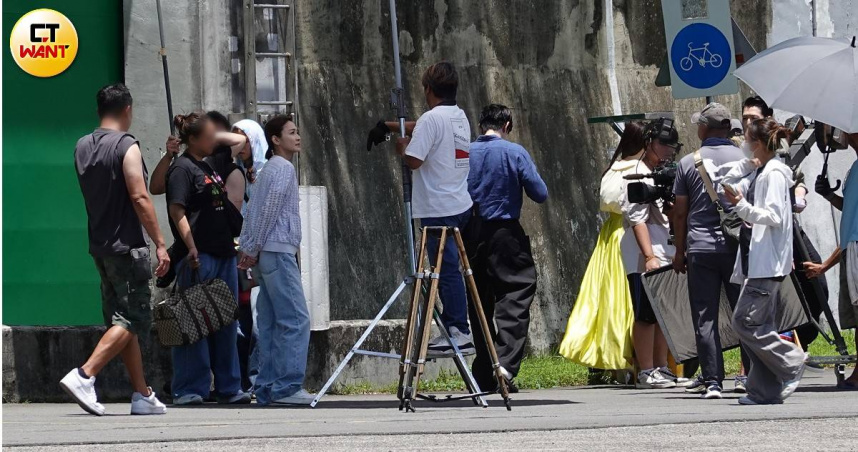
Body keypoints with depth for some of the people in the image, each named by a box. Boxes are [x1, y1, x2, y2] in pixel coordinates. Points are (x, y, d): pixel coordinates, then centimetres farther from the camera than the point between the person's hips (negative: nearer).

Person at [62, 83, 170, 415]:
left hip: (99, 244, 8)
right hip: (127, 245, -8)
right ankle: (83, 376, -21)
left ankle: (143, 395, 14)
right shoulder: (126, 146, -12)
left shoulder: (83, 147, 11)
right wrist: (160, 244, -16)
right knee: (132, 319, -6)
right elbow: (139, 197, -18)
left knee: (125, 320, 12)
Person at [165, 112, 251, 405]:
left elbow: (240, 141, 35)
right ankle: (189, 389, -4)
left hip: (223, 253, 9)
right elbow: (177, 211, -15)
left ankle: (228, 387, 15)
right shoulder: (182, 168, -7)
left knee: (226, 324, 10)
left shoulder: (210, 166, 17)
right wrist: (191, 249, -21)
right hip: (199, 257, -9)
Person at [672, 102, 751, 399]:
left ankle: (712, 381, -1)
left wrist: (680, 251, 13)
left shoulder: (688, 163, 1)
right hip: (738, 247, 0)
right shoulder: (744, 159, 0)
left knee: (705, 318, 2)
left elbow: (680, 212, 4)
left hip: (700, 249, 0)